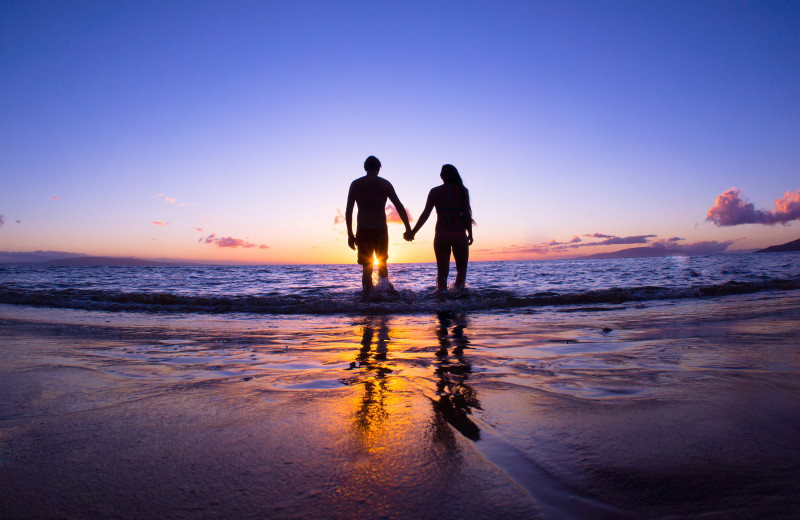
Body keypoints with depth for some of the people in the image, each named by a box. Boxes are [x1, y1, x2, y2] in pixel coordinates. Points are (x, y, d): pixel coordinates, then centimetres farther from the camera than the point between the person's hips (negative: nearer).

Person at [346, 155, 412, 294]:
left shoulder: (355, 184, 7)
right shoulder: (385, 184, 5)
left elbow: (348, 211, 3)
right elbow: (399, 207, 1)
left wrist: (350, 234, 7)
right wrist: (408, 228, 5)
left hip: (363, 230, 0)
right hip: (380, 230, 0)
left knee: (367, 267, 4)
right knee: (382, 262, 18)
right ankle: (384, 282, -5)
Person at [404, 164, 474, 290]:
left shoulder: (435, 191, 5)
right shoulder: (462, 190, 3)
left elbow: (425, 214, 1)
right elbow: (466, 214, -2)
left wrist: (413, 232, 7)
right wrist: (470, 233, 8)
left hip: (441, 235, 1)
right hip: (459, 234, -1)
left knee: (442, 270, 10)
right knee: (461, 268, 12)